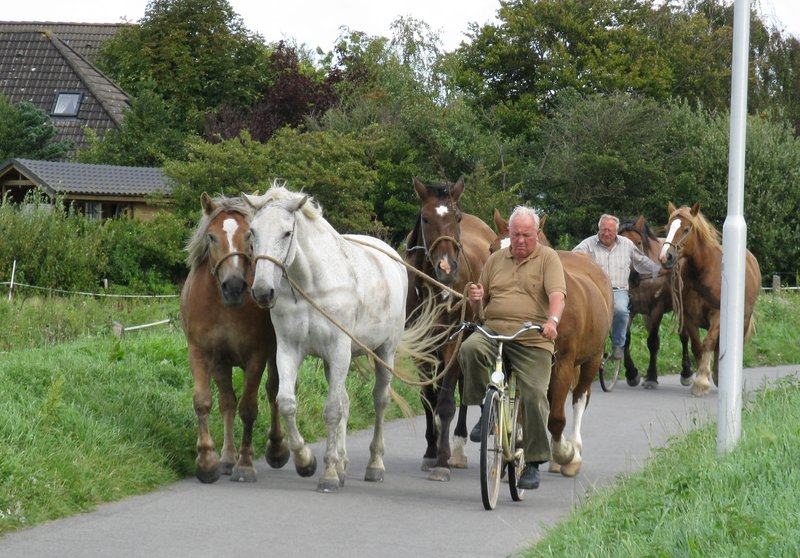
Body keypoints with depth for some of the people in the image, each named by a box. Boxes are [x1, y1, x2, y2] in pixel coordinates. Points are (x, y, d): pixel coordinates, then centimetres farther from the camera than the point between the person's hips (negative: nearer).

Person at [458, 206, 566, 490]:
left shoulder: (548, 258, 6)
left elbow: (557, 294, -10)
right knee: (469, 349, -31)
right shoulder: (496, 260, 18)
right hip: (493, 332, 3)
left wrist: (553, 320, -30)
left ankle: (533, 463, 0)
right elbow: (478, 308, 22)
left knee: (535, 397, -13)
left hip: (532, 341, -3)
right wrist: (475, 299, -3)